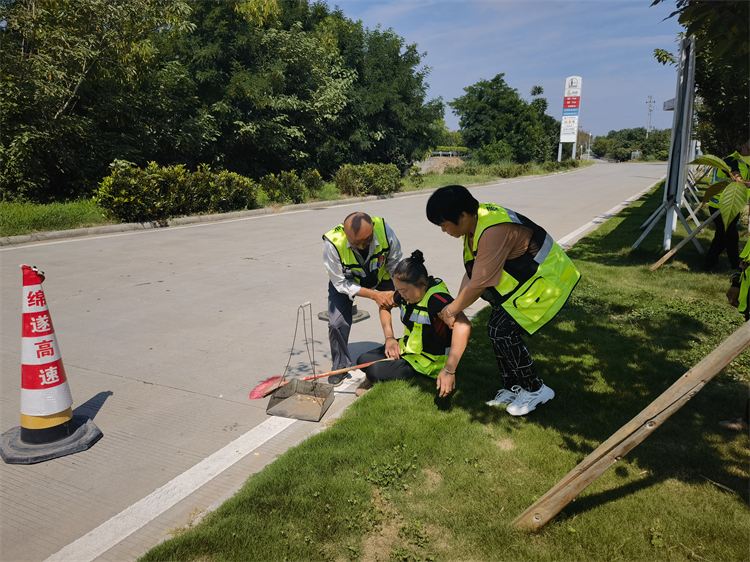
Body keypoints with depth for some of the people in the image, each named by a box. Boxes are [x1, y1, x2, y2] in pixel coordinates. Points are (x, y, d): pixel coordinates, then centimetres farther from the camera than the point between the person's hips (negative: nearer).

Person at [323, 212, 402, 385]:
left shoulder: (384, 230, -34)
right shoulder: (332, 243, -38)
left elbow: (396, 263, -14)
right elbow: (341, 283, -26)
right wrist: (374, 295, -33)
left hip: (379, 275, 2)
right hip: (345, 281, -2)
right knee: (336, 323, -13)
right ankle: (341, 365, 14)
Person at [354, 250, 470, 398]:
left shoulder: (435, 298, -32)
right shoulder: (407, 291, -6)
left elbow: (463, 326, -47)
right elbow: (385, 305, 14)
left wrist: (449, 370, -47)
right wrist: (389, 338, 0)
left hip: (428, 363, -8)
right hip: (409, 348, 8)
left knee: (375, 371, -18)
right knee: (363, 361, -4)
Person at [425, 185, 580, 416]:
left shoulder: (493, 232, -33)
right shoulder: (476, 221, -1)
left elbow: (478, 285, -26)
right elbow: (472, 271, 4)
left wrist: (451, 310, -11)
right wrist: (455, 306, -1)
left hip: (547, 281, -10)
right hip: (527, 277, 10)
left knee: (501, 330, -13)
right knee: (499, 330, 6)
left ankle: (535, 390, 6)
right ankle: (514, 388, 22)